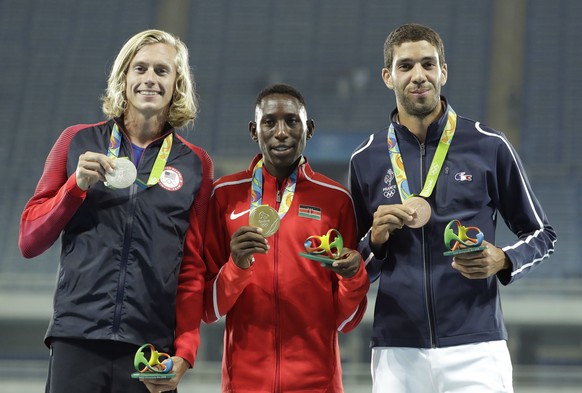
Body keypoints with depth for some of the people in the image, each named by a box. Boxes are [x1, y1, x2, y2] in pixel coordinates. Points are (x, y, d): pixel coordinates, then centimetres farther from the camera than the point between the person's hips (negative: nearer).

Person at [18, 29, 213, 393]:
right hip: (77, 340, 0)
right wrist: (77, 184, -5)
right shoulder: (78, 142, 10)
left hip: (151, 348, 0)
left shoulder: (195, 165, 10)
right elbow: (29, 243, 10)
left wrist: (185, 351, -5)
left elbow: (193, 268, 7)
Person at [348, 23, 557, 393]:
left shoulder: (490, 147, 3)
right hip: (397, 351, 2)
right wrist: (376, 238, -6)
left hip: (475, 348, -1)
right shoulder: (366, 160, 8)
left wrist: (502, 261, -9)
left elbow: (542, 235, 10)